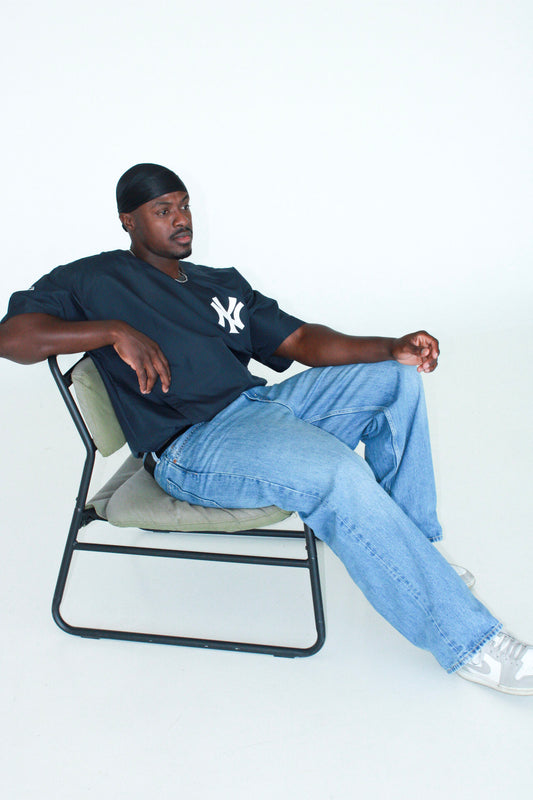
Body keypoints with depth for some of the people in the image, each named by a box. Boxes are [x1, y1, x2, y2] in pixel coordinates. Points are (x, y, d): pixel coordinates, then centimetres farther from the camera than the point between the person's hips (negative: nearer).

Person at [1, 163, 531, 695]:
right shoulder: (94, 280, 9)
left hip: (260, 403, 8)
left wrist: (393, 349, -1)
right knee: (339, 472, -31)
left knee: (396, 378, -2)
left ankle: (410, 553, 1)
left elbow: (299, 340, 15)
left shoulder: (223, 284, 25)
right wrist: (115, 331, -14)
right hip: (190, 446, -7)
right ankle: (464, 640, -18)